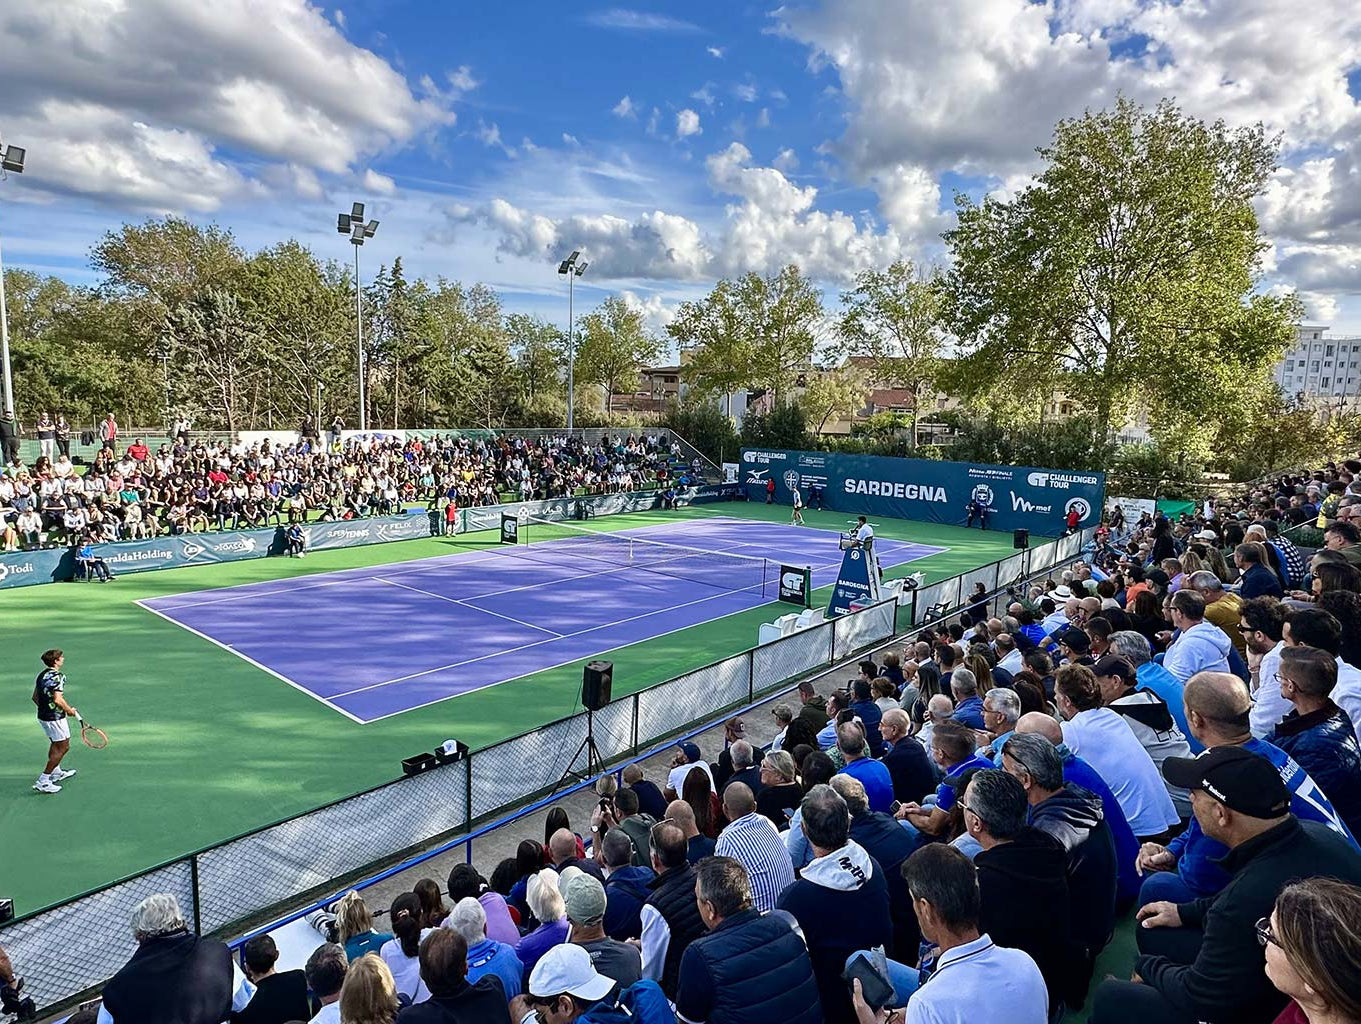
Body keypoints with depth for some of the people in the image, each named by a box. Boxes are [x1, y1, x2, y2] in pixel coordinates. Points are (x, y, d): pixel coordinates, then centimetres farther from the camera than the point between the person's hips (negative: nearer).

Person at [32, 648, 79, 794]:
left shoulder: (42, 675, 7)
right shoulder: (58, 676, -21)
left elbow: (35, 697, 14)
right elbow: (58, 700, -26)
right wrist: (70, 710, -11)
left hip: (43, 716, 9)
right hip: (56, 717, -9)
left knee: (55, 744, 26)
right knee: (63, 747, 0)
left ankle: (56, 772, 41)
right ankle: (43, 781, -1)